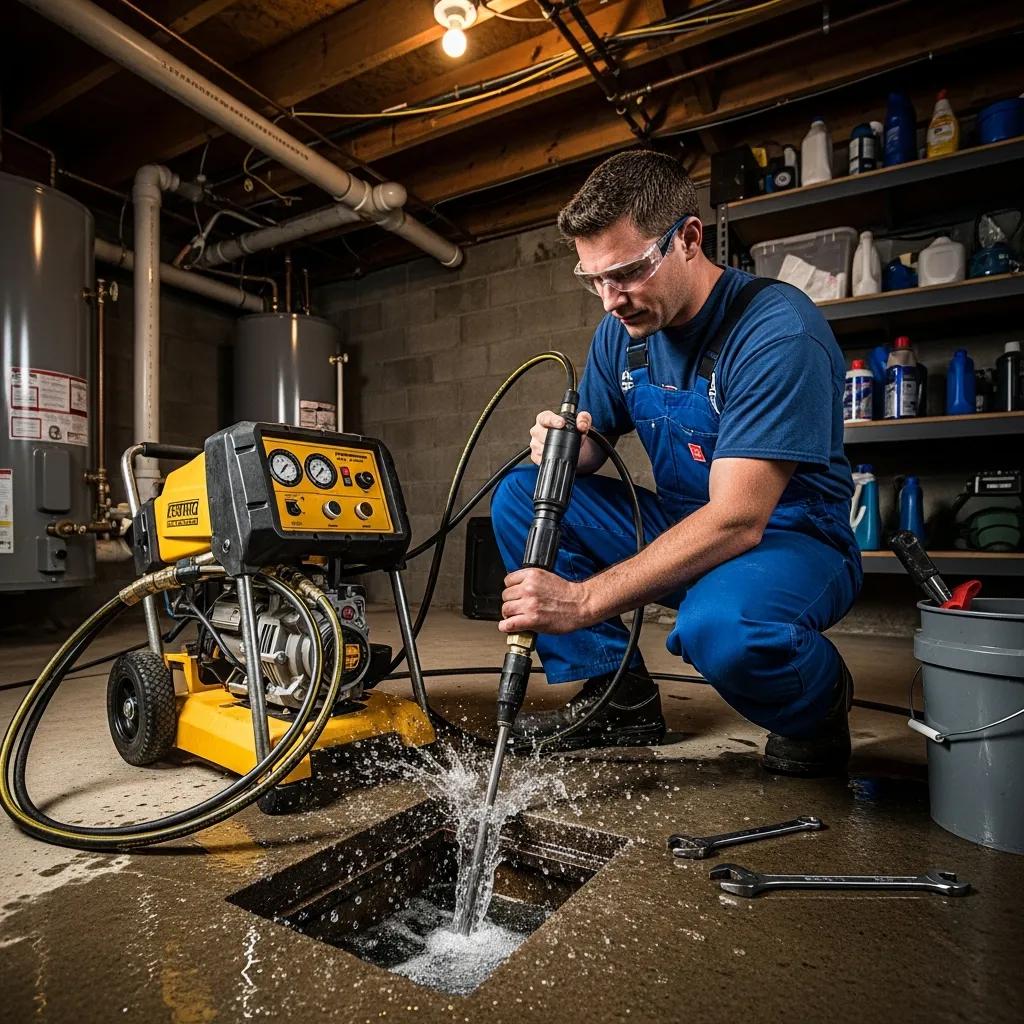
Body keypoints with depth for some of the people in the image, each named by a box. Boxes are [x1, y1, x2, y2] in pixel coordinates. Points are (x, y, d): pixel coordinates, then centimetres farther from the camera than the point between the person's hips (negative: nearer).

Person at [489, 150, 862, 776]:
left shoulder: (778, 331, -23)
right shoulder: (623, 329, -1)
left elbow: (736, 521, -31)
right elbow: (592, 444, 8)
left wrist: (583, 600, -36)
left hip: (792, 538, -6)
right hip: (684, 530, 7)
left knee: (720, 624, -40)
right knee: (520, 496, -7)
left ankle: (821, 705, -1)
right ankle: (618, 699, -2)